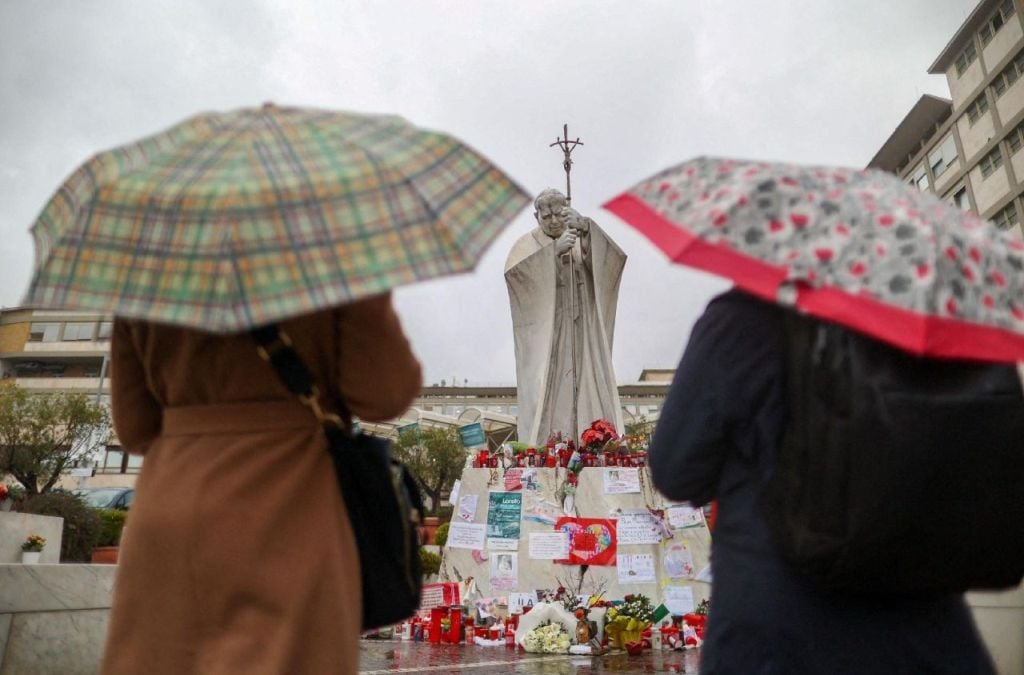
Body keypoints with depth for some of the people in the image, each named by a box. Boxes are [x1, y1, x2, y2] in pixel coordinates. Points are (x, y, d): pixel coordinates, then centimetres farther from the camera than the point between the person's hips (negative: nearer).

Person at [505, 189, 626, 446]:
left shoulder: (583, 239, 12)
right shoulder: (527, 244, 7)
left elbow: (607, 260, -9)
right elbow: (513, 271, -15)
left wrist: (585, 231, -27)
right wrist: (554, 249, -24)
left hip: (580, 333, 2)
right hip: (544, 335, -2)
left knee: (585, 387, -3)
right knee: (544, 394, -9)